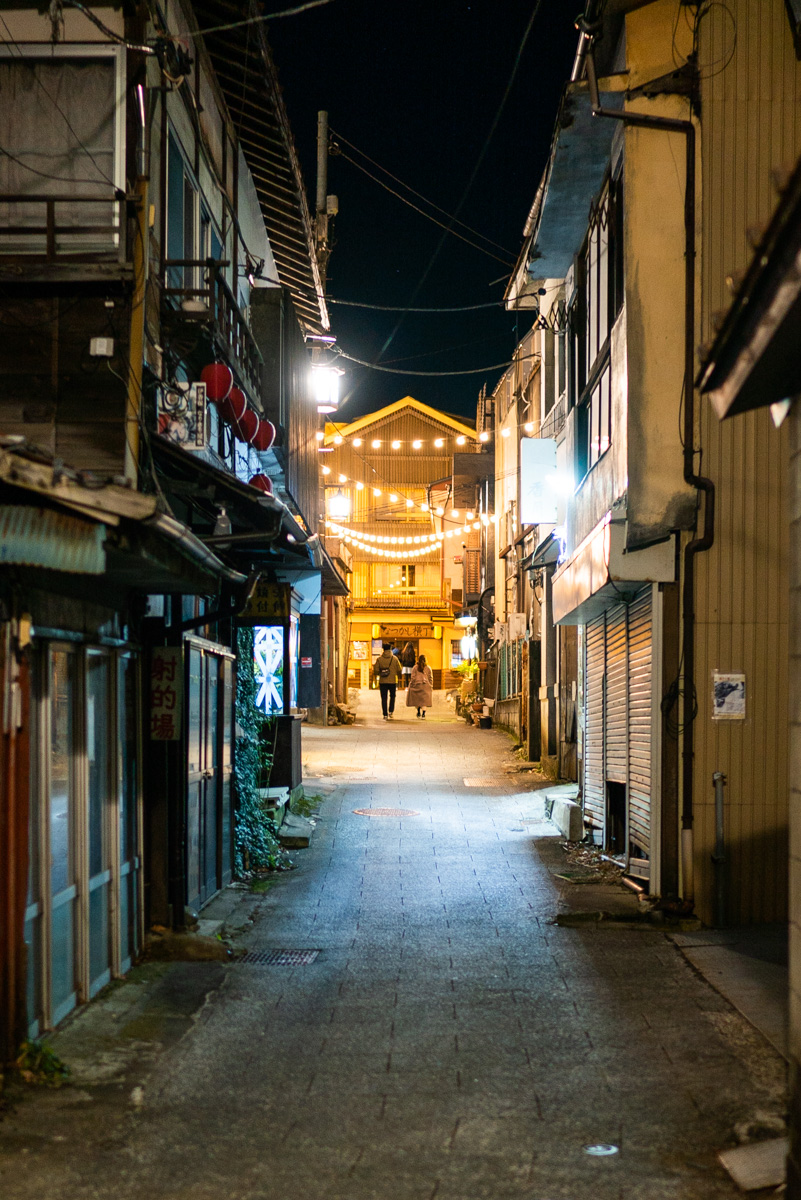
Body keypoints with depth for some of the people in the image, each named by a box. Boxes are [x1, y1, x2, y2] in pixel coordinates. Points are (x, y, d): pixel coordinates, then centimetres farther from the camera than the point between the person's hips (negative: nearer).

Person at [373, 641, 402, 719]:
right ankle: (390, 712, 6)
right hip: (393, 681, 0)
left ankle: (385, 715, 1)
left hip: (383, 682, 0)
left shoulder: (379, 659, -5)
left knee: (384, 698, 5)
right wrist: (398, 676, 19)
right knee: (392, 696, 18)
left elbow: (376, 671, -4)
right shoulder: (394, 659, -4)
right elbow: (399, 670, -2)